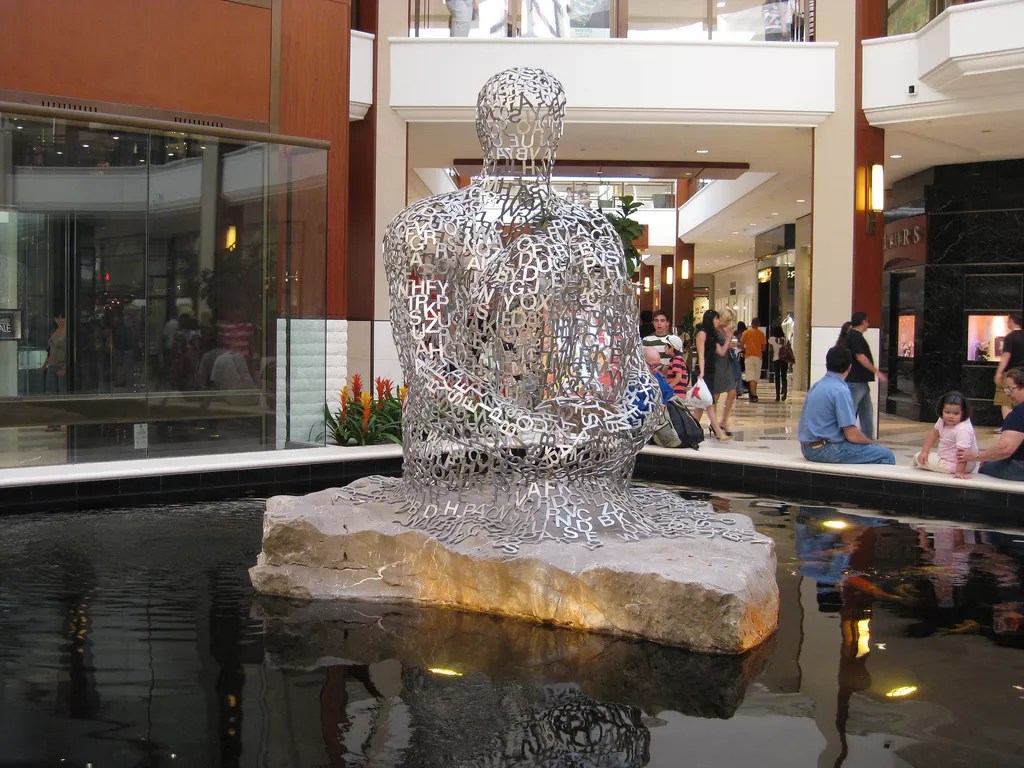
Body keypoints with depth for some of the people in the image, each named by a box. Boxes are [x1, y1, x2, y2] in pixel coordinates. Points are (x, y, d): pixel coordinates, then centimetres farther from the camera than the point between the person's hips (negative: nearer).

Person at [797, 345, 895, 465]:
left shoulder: (817, 385, 11)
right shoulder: (841, 391, -16)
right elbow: (851, 435, -18)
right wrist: (873, 443, 2)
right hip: (826, 450, -9)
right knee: (886, 456, -7)